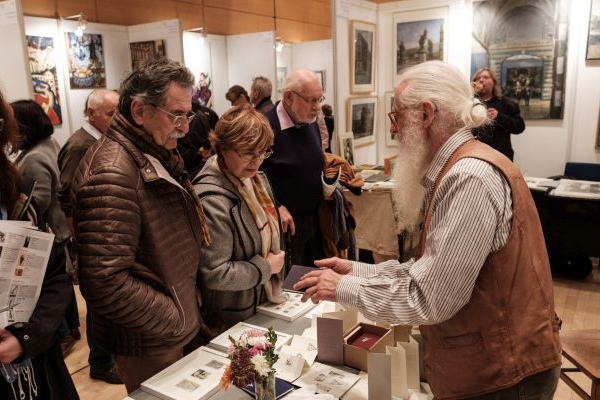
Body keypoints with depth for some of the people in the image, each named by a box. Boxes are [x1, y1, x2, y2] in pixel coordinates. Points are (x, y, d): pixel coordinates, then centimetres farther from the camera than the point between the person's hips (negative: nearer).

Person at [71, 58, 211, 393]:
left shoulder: (159, 156, 5)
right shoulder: (112, 174, -26)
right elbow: (105, 283, -30)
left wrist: (187, 307, 8)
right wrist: (177, 320, -18)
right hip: (150, 343, -8)